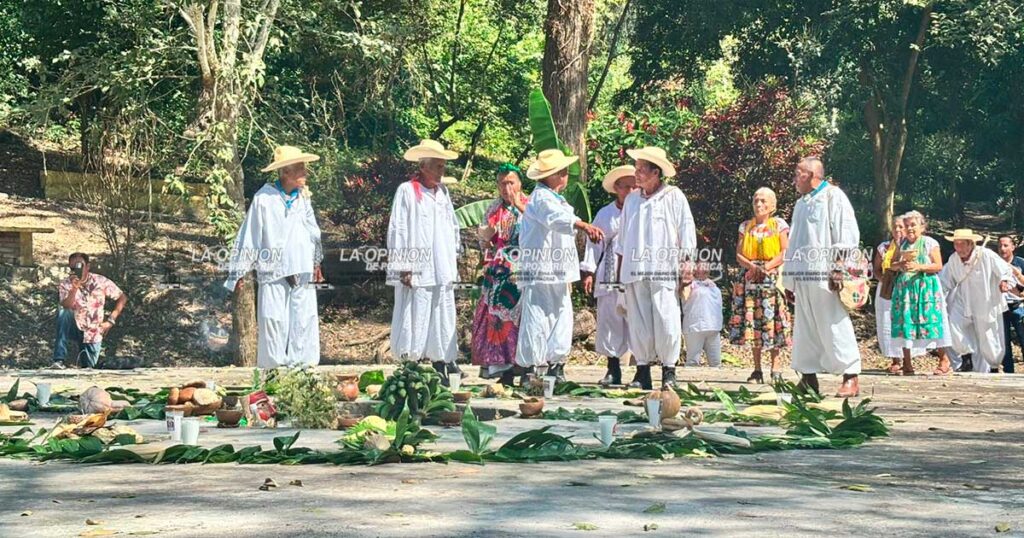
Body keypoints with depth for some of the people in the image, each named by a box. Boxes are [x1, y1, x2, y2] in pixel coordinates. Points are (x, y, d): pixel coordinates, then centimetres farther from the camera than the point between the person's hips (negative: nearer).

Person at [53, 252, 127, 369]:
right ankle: (59, 360, -33)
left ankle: (83, 356, 40)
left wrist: (110, 320, -8)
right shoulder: (65, 284, -11)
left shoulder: (101, 282, -9)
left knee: (87, 367, -1)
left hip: (93, 333, 1)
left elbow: (122, 298, -1)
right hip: (74, 328, -1)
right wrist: (75, 288, -40)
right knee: (64, 312, -33)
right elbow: (65, 307, -26)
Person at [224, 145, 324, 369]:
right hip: (273, 275, -4)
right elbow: (249, 236, -4)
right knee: (274, 325, -1)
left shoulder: (303, 198, 7)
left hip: (302, 276, 4)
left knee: (304, 325, 5)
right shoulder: (264, 198, -8)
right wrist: (239, 274, -3)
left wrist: (316, 263, 22)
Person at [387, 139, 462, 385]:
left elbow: (453, 226, 22)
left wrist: (454, 259, 15)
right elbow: (398, 230, -9)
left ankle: (442, 360, 17)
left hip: (442, 270, 7)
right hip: (418, 271, -7)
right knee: (418, 318, -5)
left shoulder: (442, 191, 14)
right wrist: (404, 268, -13)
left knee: (443, 317, 9)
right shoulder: (407, 191, -7)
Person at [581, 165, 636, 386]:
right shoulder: (605, 214, 13)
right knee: (609, 323, 4)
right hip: (609, 277, 3)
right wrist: (589, 271, 7)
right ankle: (613, 370, 14)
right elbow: (595, 243, 14)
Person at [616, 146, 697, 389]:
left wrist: (686, 268, -2)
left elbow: (686, 232, 3)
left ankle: (669, 371, 2)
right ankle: (642, 372, 10)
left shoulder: (674, 197, 3)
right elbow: (622, 238, 21)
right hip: (634, 270, 4)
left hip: (664, 270, -4)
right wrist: (620, 268, 16)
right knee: (638, 321, 3)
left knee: (666, 320, -7)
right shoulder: (632, 199, 16)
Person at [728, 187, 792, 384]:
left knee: (772, 321, -8)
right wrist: (752, 266, -12)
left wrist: (767, 267, -15)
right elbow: (739, 254, 7)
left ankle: (775, 369, -4)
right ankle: (757, 370, 4)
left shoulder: (779, 225, 4)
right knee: (753, 322, 0)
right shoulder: (746, 226, 13)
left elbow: (785, 253, -3)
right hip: (751, 279, 3)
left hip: (772, 278, -3)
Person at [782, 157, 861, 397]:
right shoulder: (801, 204, 22)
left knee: (834, 326, -9)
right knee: (806, 328, 7)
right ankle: (808, 377, 11)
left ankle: (851, 376, -6)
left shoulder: (833, 196, -2)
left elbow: (846, 234, -10)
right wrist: (789, 279, 18)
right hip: (802, 276, 8)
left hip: (824, 276, -8)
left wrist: (839, 269, -17)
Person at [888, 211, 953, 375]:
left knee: (930, 321, -6)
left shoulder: (930, 243, -1)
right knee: (904, 321, 0)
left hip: (926, 288, -4)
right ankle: (907, 362, 7)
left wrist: (919, 266, -18)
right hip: (904, 287, 4)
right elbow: (891, 265, 11)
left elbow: (938, 266, -6)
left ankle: (943, 358, 7)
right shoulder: (901, 244, 11)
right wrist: (901, 265, -11)